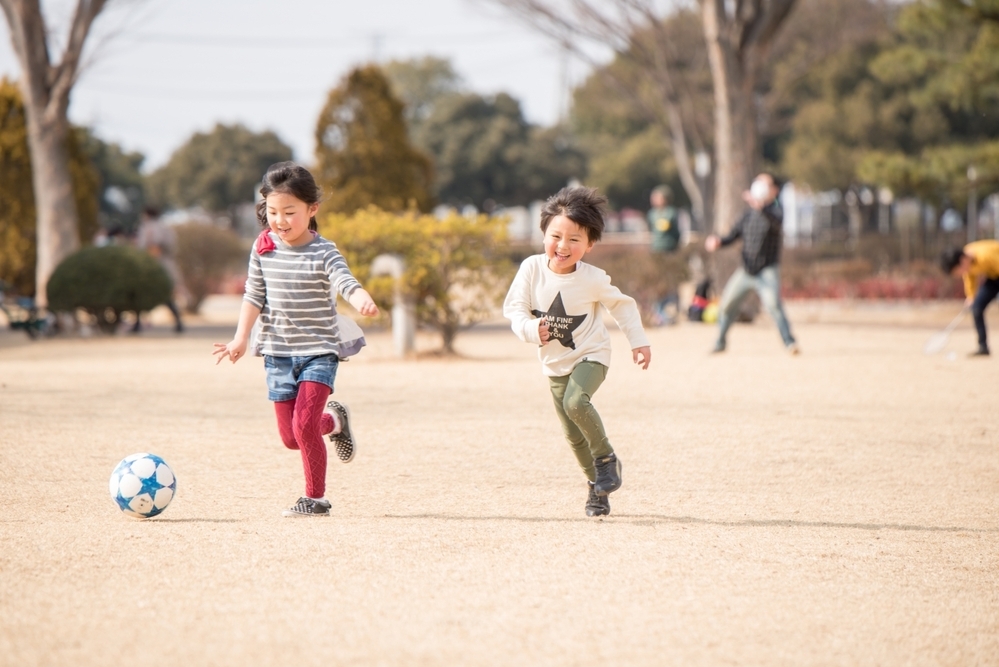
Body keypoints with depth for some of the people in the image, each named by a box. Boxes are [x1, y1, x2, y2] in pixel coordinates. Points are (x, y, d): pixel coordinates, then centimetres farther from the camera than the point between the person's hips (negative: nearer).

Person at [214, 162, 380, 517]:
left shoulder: (323, 253, -11)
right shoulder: (263, 249, 1)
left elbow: (347, 283, -26)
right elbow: (254, 295, 7)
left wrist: (363, 301, -48)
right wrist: (241, 336, -4)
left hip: (319, 351, -4)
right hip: (278, 353, 4)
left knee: (303, 424, -18)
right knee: (290, 436, 5)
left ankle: (315, 498, -2)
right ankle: (334, 420, 38)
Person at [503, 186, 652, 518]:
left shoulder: (592, 279, -19)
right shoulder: (532, 269, -16)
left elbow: (622, 304, -3)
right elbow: (513, 308, -9)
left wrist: (639, 341, -1)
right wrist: (531, 329, -28)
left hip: (590, 356, -3)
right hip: (554, 363, 4)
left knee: (575, 402, -30)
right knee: (572, 434, 7)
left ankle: (607, 458, -9)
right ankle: (596, 485, 27)